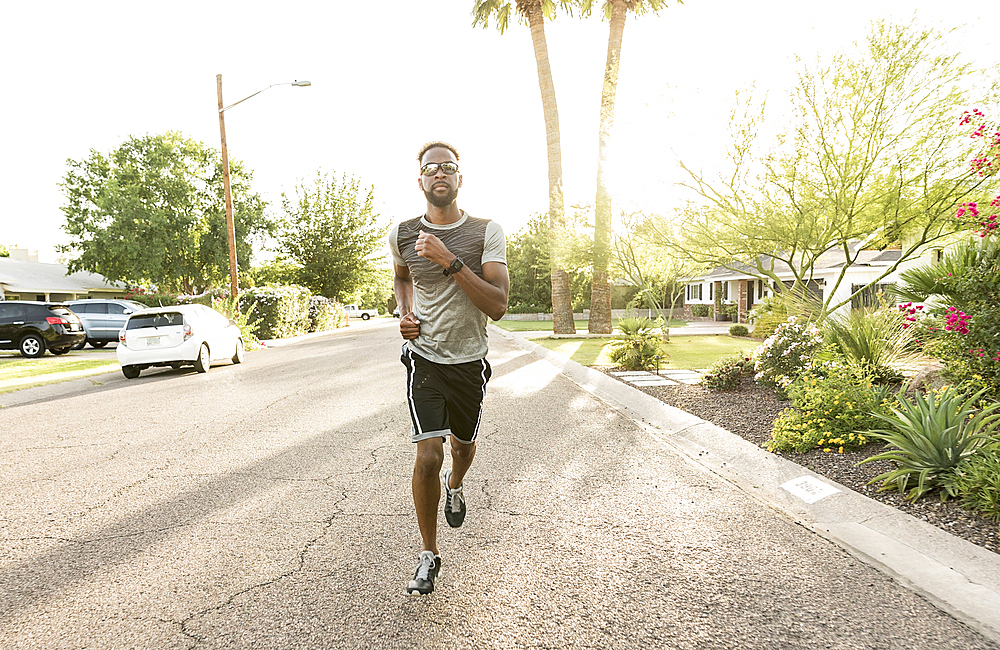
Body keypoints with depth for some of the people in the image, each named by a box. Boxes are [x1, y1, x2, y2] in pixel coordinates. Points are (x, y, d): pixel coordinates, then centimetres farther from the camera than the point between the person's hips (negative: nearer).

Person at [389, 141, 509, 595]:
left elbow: (498, 305, -20)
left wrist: (450, 262, -28)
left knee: (463, 444, 20)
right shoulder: (401, 234, -3)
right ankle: (429, 555, 9)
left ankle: (455, 487, 57)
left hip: (469, 360, 1)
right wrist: (404, 314, 2)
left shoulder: (486, 232, -10)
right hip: (424, 356, 0)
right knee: (428, 456, -13)